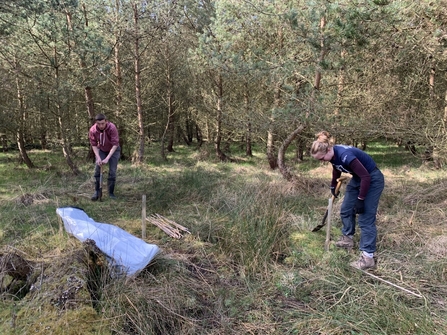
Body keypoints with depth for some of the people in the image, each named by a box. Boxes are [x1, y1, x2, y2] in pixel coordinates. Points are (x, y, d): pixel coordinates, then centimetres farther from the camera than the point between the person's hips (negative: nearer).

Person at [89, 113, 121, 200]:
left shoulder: (112, 128, -31)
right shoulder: (92, 130, -23)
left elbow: (115, 144, -28)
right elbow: (94, 145, -11)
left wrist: (107, 158, -32)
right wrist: (98, 158, -22)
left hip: (113, 150, -2)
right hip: (101, 150, 3)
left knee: (112, 171, -7)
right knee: (97, 170, -5)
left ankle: (111, 192, 7)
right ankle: (97, 192, 7)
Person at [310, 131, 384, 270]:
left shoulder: (345, 155, -35)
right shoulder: (333, 155, -8)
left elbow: (366, 176, -30)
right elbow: (336, 169, 15)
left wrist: (360, 199, -24)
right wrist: (333, 186, 27)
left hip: (372, 180, -9)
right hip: (358, 178, 9)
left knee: (366, 219, -10)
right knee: (346, 210, 15)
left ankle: (368, 257, -5)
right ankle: (347, 239, 33)